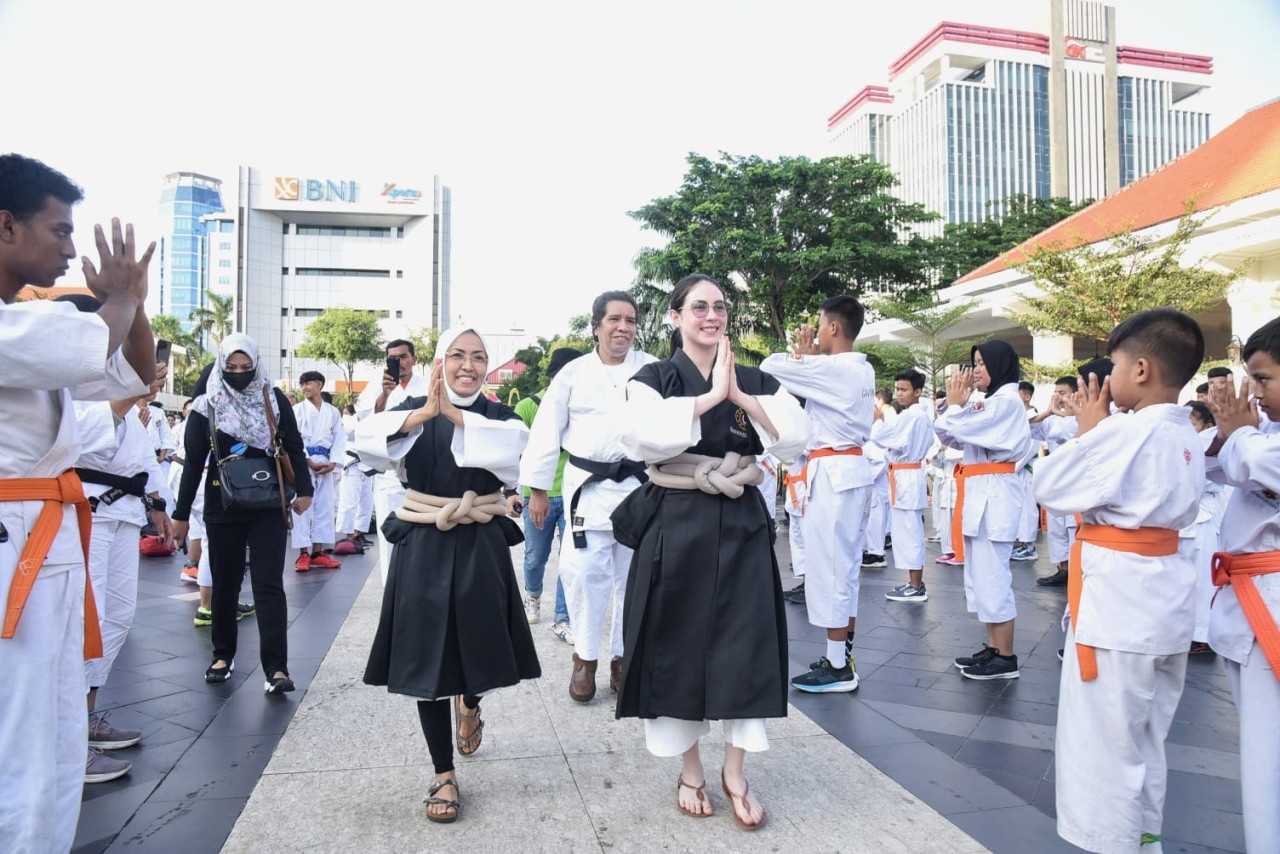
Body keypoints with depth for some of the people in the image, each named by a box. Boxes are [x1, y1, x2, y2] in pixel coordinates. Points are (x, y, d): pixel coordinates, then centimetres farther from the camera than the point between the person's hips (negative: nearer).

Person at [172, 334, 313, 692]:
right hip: (223, 510, 1)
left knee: (269, 585, -6)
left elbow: (294, 448, 5)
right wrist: (181, 514, 5)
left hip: (269, 508, -1)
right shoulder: (206, 406, 0)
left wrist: (303, 490, -3)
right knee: (225, 583, 11)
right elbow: (194, 463, 3)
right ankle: (223, 655, 29)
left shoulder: (275, 400, 1)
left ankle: (275, 667, -6)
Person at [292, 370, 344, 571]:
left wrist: (332, 462, -7)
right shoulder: (297, 410, 3)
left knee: (325, 507, 4)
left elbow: (340, 438, 6)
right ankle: (303, 553, 1)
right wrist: (310, 462, -13)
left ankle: (318, 552, 11)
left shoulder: (333, 411, 11)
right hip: (303, 462, -3)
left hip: (326, 464, 3)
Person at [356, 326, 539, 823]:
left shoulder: (500, 416, 2)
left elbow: (511, 451, -22)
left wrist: (455, 414, -27)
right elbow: (367, 441, -18)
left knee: (479, 647, 6)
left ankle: (470, 703, 45)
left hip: (480, 548, 0)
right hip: (423, 547, 0)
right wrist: (425, 413, -31)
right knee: (428, 658, 4)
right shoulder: (414, 409, 2)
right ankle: (443, 774, 19)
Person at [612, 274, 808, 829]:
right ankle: (689, 771, 27)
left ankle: (734, 773, 23)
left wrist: (741, 397, -17)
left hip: (741, 527, 2)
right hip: (675, 527, -2)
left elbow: (795, 439, -6)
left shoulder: (755, 381, 7)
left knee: (744, 646, 4)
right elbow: (641, 435, -21)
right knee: (679, 647, 6)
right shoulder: (653, 379, -1)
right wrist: (710, 396, -22)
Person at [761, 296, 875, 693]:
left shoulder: (831, 368, -17)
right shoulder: (862, 371, 11)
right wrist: (808, 357, 9)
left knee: (828, 567, -2)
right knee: (845, 567, 16)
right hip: (853, 470, 10)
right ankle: (843, 656, 26)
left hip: (832, 474, -10)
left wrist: (800, 354, 1)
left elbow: (769, 367, -16)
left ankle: (838, 667, 7)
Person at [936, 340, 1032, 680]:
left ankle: (1006, 658, 3)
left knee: (992, 577, -6)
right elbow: (947, 436, 16)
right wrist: (958, 405, 2)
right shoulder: (994, 400, 19)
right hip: (980, 495, 10)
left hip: (993, 495, -10)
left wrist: (955, 404, -2)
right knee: (983, 575, 14)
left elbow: (957, 430, -20)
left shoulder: (1006, 400, -12)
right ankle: (993, 648, 23)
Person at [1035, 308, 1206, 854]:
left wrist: (1087, 430, -4)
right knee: (1144, 730, 23)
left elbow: (1049, 488, -16)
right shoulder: (1185, 436, 7)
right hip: (1165, 597, 10)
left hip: (1117, 595, -10)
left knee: (1104, 734, 4)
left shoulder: (1127, 430, -21)